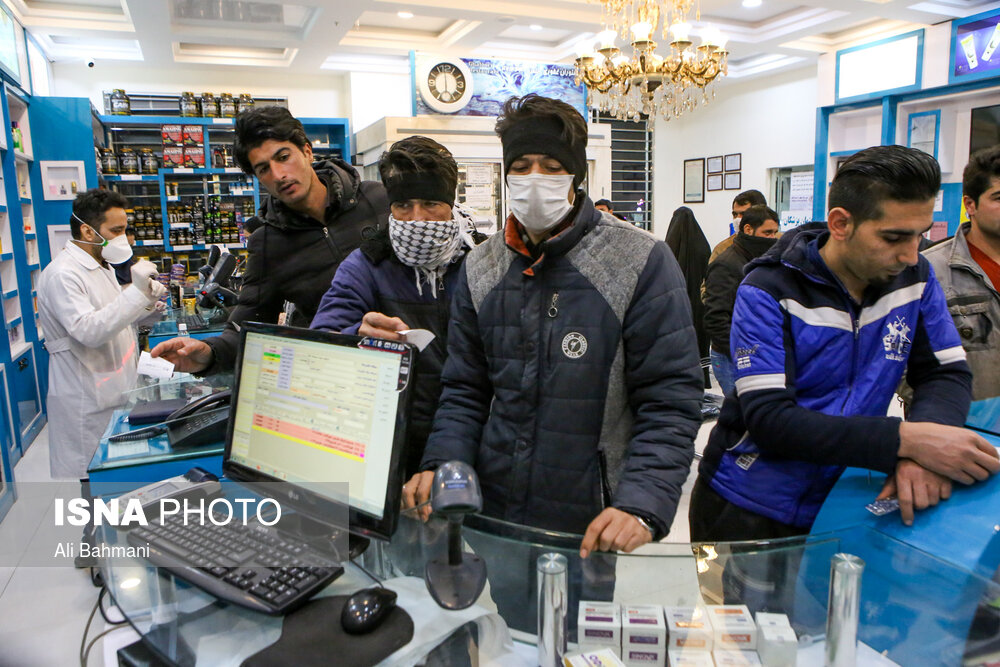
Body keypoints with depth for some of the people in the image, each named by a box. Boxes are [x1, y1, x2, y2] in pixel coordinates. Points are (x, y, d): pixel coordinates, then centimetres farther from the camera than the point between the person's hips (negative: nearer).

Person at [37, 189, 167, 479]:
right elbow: (89, 331, -29)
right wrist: (136, 291, -31)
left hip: (112, 389, 9)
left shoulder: (101, 266, 13)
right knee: (82, 476, 1)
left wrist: (146, 298, 4)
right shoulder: (62, 274, -18)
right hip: (84, 400, -9)